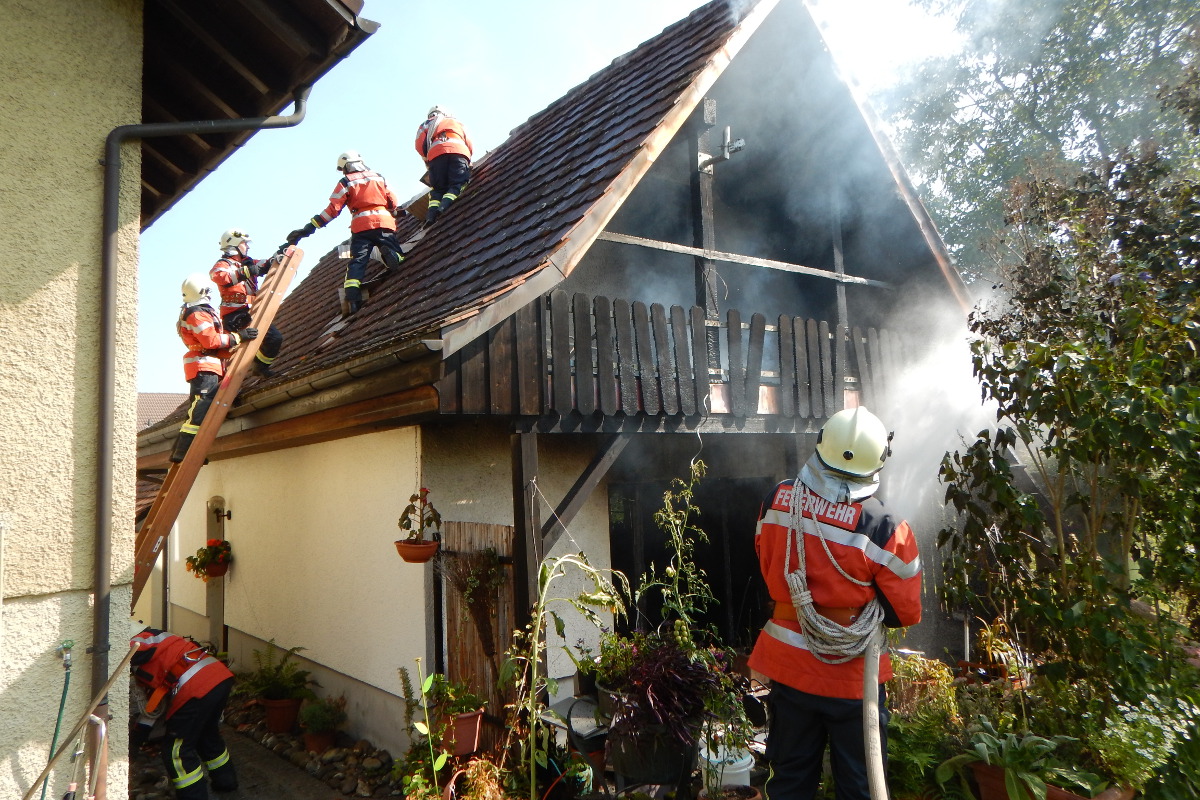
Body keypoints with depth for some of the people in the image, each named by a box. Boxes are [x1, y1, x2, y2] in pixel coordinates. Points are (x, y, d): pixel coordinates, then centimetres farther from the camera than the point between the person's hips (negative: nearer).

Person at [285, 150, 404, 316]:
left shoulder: (346, 182, 8)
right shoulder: (379, 177, 19)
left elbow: (332, 209, 0)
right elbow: (393, 202, 17)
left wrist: (309, 228, 0)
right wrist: (396, 212, 40)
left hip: (361, 225, -2)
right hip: (384, 222, 2)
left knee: (357, 261, -2)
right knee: (395, 257, 7)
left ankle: (352, 297, -24)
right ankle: (388, 252, -30)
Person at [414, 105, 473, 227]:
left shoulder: (426, 125, 33)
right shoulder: (457, 123, 38)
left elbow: (420, 145, 13)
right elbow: (470, 146, 27)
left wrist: (428, 162, 23)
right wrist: (467, 162, 40)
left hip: (436, 154, 0)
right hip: (460, 151, 0)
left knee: (437, 188, 2)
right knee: (457, 185, -8)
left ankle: (432, 214, -22)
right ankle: (445, 206, -35)